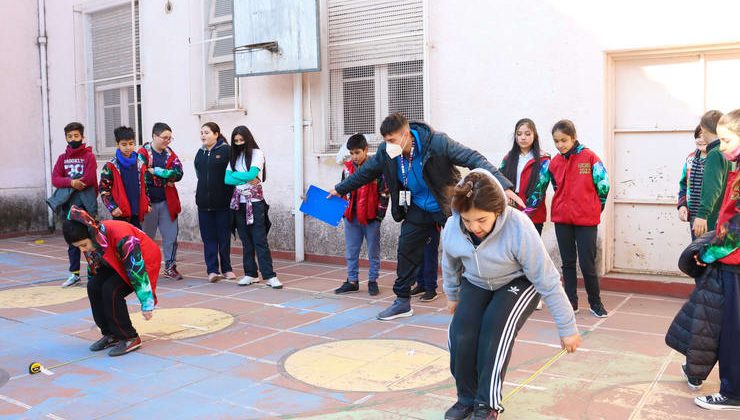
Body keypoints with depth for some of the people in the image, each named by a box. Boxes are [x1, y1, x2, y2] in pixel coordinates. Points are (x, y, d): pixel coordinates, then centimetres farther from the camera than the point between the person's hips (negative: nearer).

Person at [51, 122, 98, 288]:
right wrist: (72, 182, -16)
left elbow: (89, 178, -13)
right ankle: (74, 273, 17)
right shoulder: (62, 158, 12)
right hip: (69, 204, 4)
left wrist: (70, 182, -6)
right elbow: (55, 179, 0)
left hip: (86, 204, -4)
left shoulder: (89, 156, 0)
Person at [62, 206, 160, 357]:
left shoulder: (120, 236, -36)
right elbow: (93, 268, 7)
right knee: (93, 287, -10)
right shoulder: (90, 242, -11)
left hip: (143, 261, -8)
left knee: (111, 290, -25)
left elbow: (137, 269, -32)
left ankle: (130, 338, -10)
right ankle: (111, 334, 7)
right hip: (119, 263, 8)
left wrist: (147, 303, -29)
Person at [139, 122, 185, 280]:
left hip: (167, 201, 4)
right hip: (149, 202, -4)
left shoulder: (170, 153, 9)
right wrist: (166, 177, -13)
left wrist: (155, 171, -13)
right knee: (146, 236, 8)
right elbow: (142, 176, -15)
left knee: (171, 234, 5)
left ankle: (170, 266, 16)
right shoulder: (143, 153, -5)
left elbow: (178, 173, -7)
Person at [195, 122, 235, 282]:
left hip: (223, 201, -5)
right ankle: (212, 270, 6)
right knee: (208, 237, 3)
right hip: (204, 201, 5)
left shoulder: (226, 150, -6)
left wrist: (230, 194, -10)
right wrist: (202, 189, 11)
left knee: (224, 236, 5)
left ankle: (226, 268, 16)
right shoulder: (200, 153, 12)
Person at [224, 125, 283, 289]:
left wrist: (235, 175, -2)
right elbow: (227, 179, 2)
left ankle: (270, 276, -8)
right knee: (246, 240, 8)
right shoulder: (234, 156, 13)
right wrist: (246, 179, -9)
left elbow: (252, 174, -15)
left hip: (255, 202, -5)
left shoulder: (256, 153, -1)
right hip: (239, 202, 5)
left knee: (259, 240, -8)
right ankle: (251, 274, 15)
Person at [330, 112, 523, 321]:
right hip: (418, 208, 5)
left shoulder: (437, 142, -28)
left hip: (448, 205, -4)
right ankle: (402, 301, 19)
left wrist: (504, 186, -42)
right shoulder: (386, 151, -13)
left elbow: (473, 159, -31)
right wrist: (340, 189, 16)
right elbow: (366, 171, 6)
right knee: (406, 251, 4)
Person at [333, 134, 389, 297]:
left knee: (373, 252, 7)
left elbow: (384, 193, -6)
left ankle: (373, 281, 18)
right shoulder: (347, 168, 7)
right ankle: (352, 281, 22)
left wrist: (380, 215, -9)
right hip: (351, 217, 5)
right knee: (351, 252, 11)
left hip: (371, 218, -5)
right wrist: (342, 210, 10)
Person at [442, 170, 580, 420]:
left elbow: (548, 282, -25)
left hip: (518, 283, -3)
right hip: (476, 284, 4)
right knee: (460, 335, -19)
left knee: (495, 331, -28)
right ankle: (467, 397, 5)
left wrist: (567, 329, -17)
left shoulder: (519, 229, -35)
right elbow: (450, 265, 3)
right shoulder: (451, 229, -23)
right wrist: (452, 295, 19)